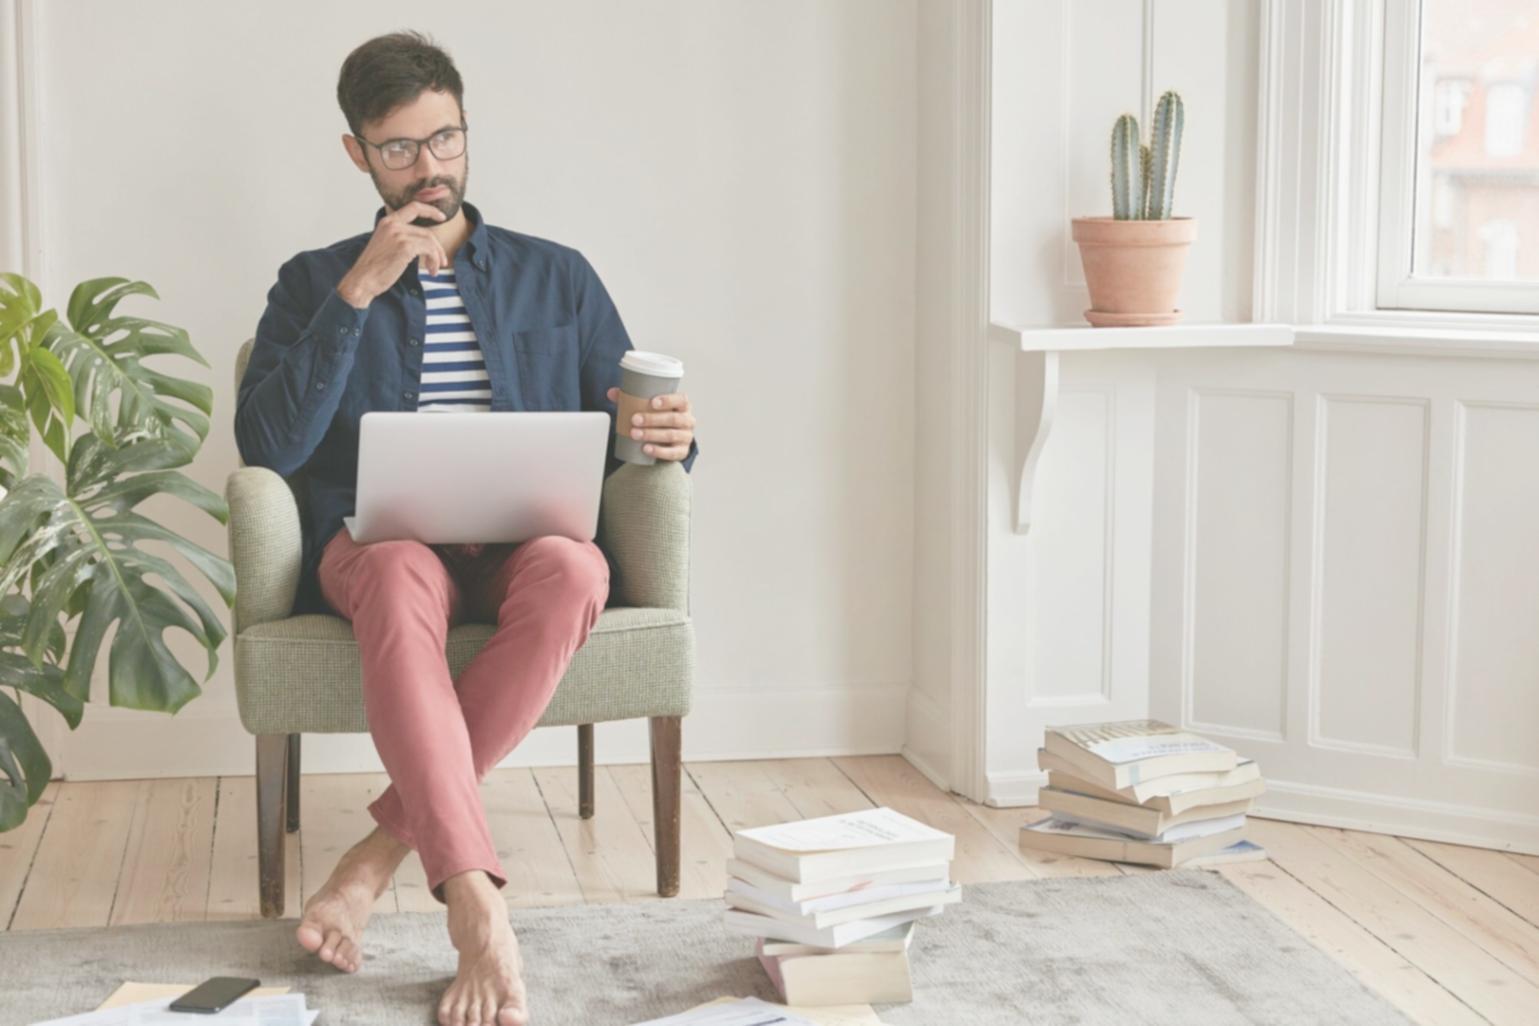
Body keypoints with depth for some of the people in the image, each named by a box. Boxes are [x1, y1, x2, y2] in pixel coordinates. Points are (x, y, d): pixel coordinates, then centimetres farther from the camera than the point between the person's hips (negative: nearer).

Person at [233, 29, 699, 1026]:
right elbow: (268, 448, -3)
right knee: (400, 579, -39)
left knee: (573, 571, -36)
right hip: (377, 541, -1)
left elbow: (627, 436, 15)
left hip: (525, 542, 1)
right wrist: (356, 295, -9)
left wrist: (668, 438, -11)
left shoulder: (557, 276, 17)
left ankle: (384, 849, -30)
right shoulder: (316, 281, 13)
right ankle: (478, 909, -48)